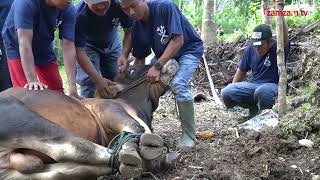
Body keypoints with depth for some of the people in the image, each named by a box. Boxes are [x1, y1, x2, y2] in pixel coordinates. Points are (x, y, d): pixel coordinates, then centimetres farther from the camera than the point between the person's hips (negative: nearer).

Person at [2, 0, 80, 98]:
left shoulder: (68, 9, -22)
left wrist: (72, 88, -33)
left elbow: (68, 46, -25)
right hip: (18, 49, -4)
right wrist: (33, 81, -48)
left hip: (44, 49, 4)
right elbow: (24, 42, -40)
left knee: (57, 92, 1)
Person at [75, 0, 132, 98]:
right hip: (88, 45, -3)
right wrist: (98, 80, -41)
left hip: (111, 44, 3)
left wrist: (124, 55, -36)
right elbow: (79, 51, -34)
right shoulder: (79, 15, -35)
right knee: (88, 82, -18)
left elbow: (129, 32, -18)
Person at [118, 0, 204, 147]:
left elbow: (178, 40, -31)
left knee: (178, 84, -29)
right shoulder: (137, 27, -10)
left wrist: (157, 66, -33)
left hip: (189, 49, -7)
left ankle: (189, 135, -17)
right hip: (163, 55, 7)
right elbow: (139, 58, 0)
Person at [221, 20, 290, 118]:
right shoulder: (250, 49, 3)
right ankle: (253, 107, 8)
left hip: (272, 86, -5)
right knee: (226, 93, -18)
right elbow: (241, 71, 15)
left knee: (261, 91, -42)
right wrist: (233, 89, 16)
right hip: (253, 84, 5)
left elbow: (284, 39, -38)